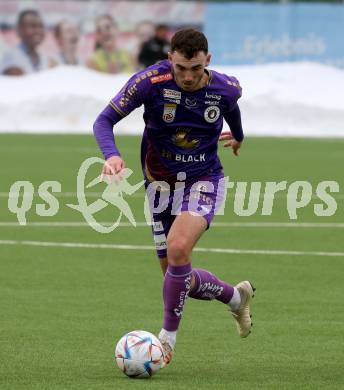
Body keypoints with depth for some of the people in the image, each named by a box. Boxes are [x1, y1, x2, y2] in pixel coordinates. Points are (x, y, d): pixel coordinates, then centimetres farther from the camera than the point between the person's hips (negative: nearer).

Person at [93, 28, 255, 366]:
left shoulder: (226, 88, -14)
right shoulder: (150, 81, -21)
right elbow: (104, 120, -18)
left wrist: (238, 135, 34)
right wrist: (111, 155, -38)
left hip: (203, 180, -2)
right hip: (160, 183, 2)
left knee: (177, 249, -29)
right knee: (180, 278, 5)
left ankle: (168, 337, -13)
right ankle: (236, 296, 36)